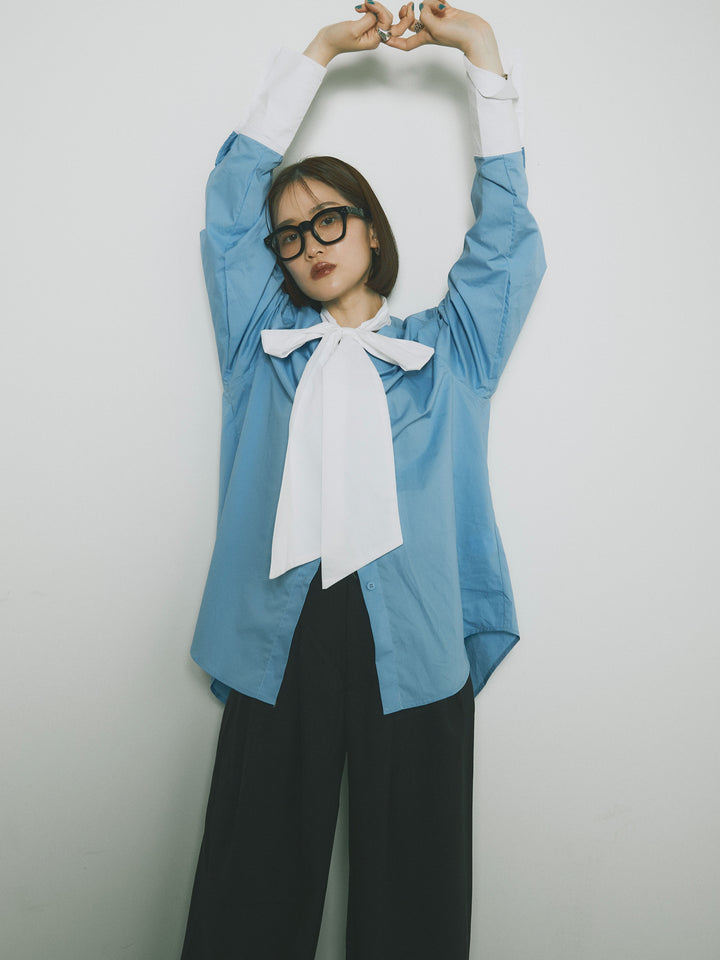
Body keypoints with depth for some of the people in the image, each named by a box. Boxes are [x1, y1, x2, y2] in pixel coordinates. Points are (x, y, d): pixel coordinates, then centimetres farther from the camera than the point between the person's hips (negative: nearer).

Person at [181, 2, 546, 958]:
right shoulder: (262, 344, 17)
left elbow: (505, 228, 13)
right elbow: (232, 196, 16)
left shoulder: (446, 352, 15)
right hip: (279, 630, 1)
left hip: (415, 634, 0)